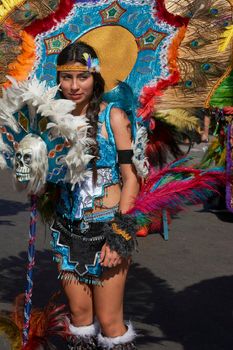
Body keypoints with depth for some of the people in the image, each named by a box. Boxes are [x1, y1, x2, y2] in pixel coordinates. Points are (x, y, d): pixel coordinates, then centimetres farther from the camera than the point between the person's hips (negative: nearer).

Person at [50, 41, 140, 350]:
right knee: (79, 313, 13)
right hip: (67, 229, 4)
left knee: (109, 321, 0)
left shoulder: (113, 117, -8)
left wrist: (119, 236, -14)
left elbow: (131, 178, -9)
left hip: (106, 228, -4)